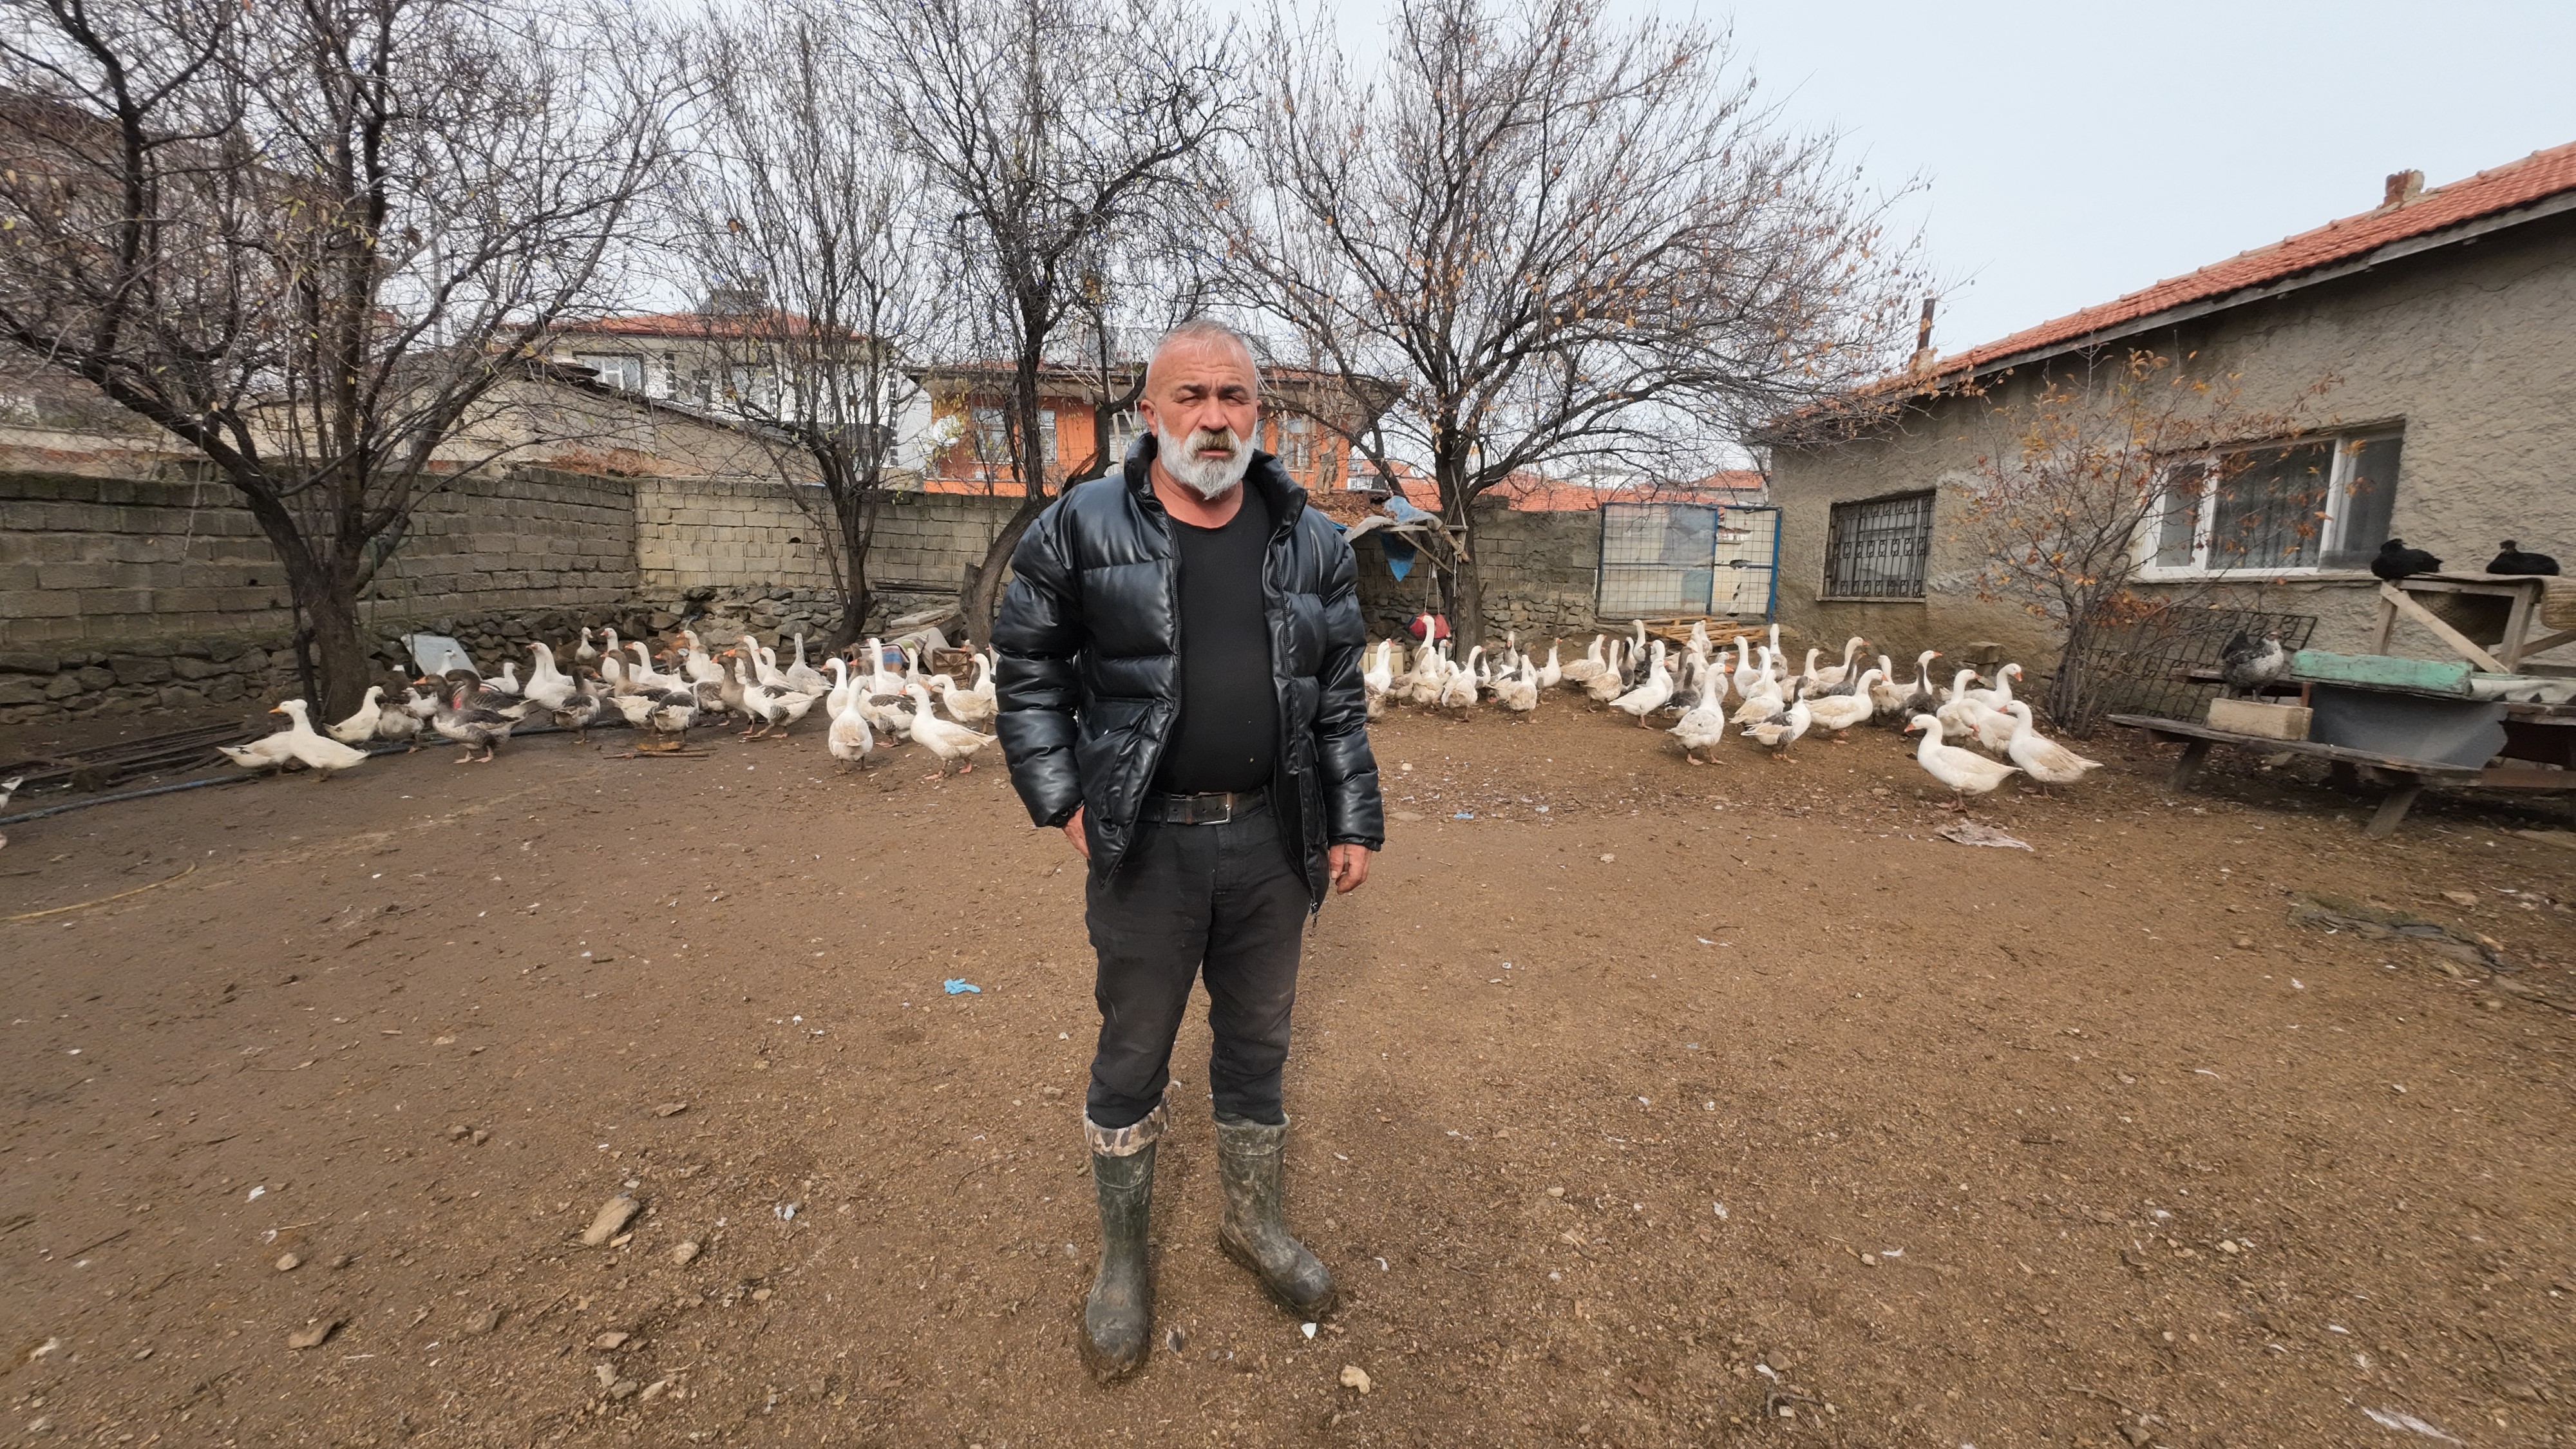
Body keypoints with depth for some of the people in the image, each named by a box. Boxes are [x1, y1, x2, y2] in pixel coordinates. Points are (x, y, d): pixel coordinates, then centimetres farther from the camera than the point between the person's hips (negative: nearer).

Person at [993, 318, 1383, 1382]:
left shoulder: (1312, 544, 4)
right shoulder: (1081, 527, -5)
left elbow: (1341, 698, 7)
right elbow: (1026, 669, 1)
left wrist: (1355, 822, 5)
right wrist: (1061, 800, -5)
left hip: (1272, 838, 3)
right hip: (1145, 843, -2)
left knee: (1257, 1045, 19)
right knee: (1132, 1059, 13)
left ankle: (1256, 1224, 44)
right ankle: (1122, 1262, 37)